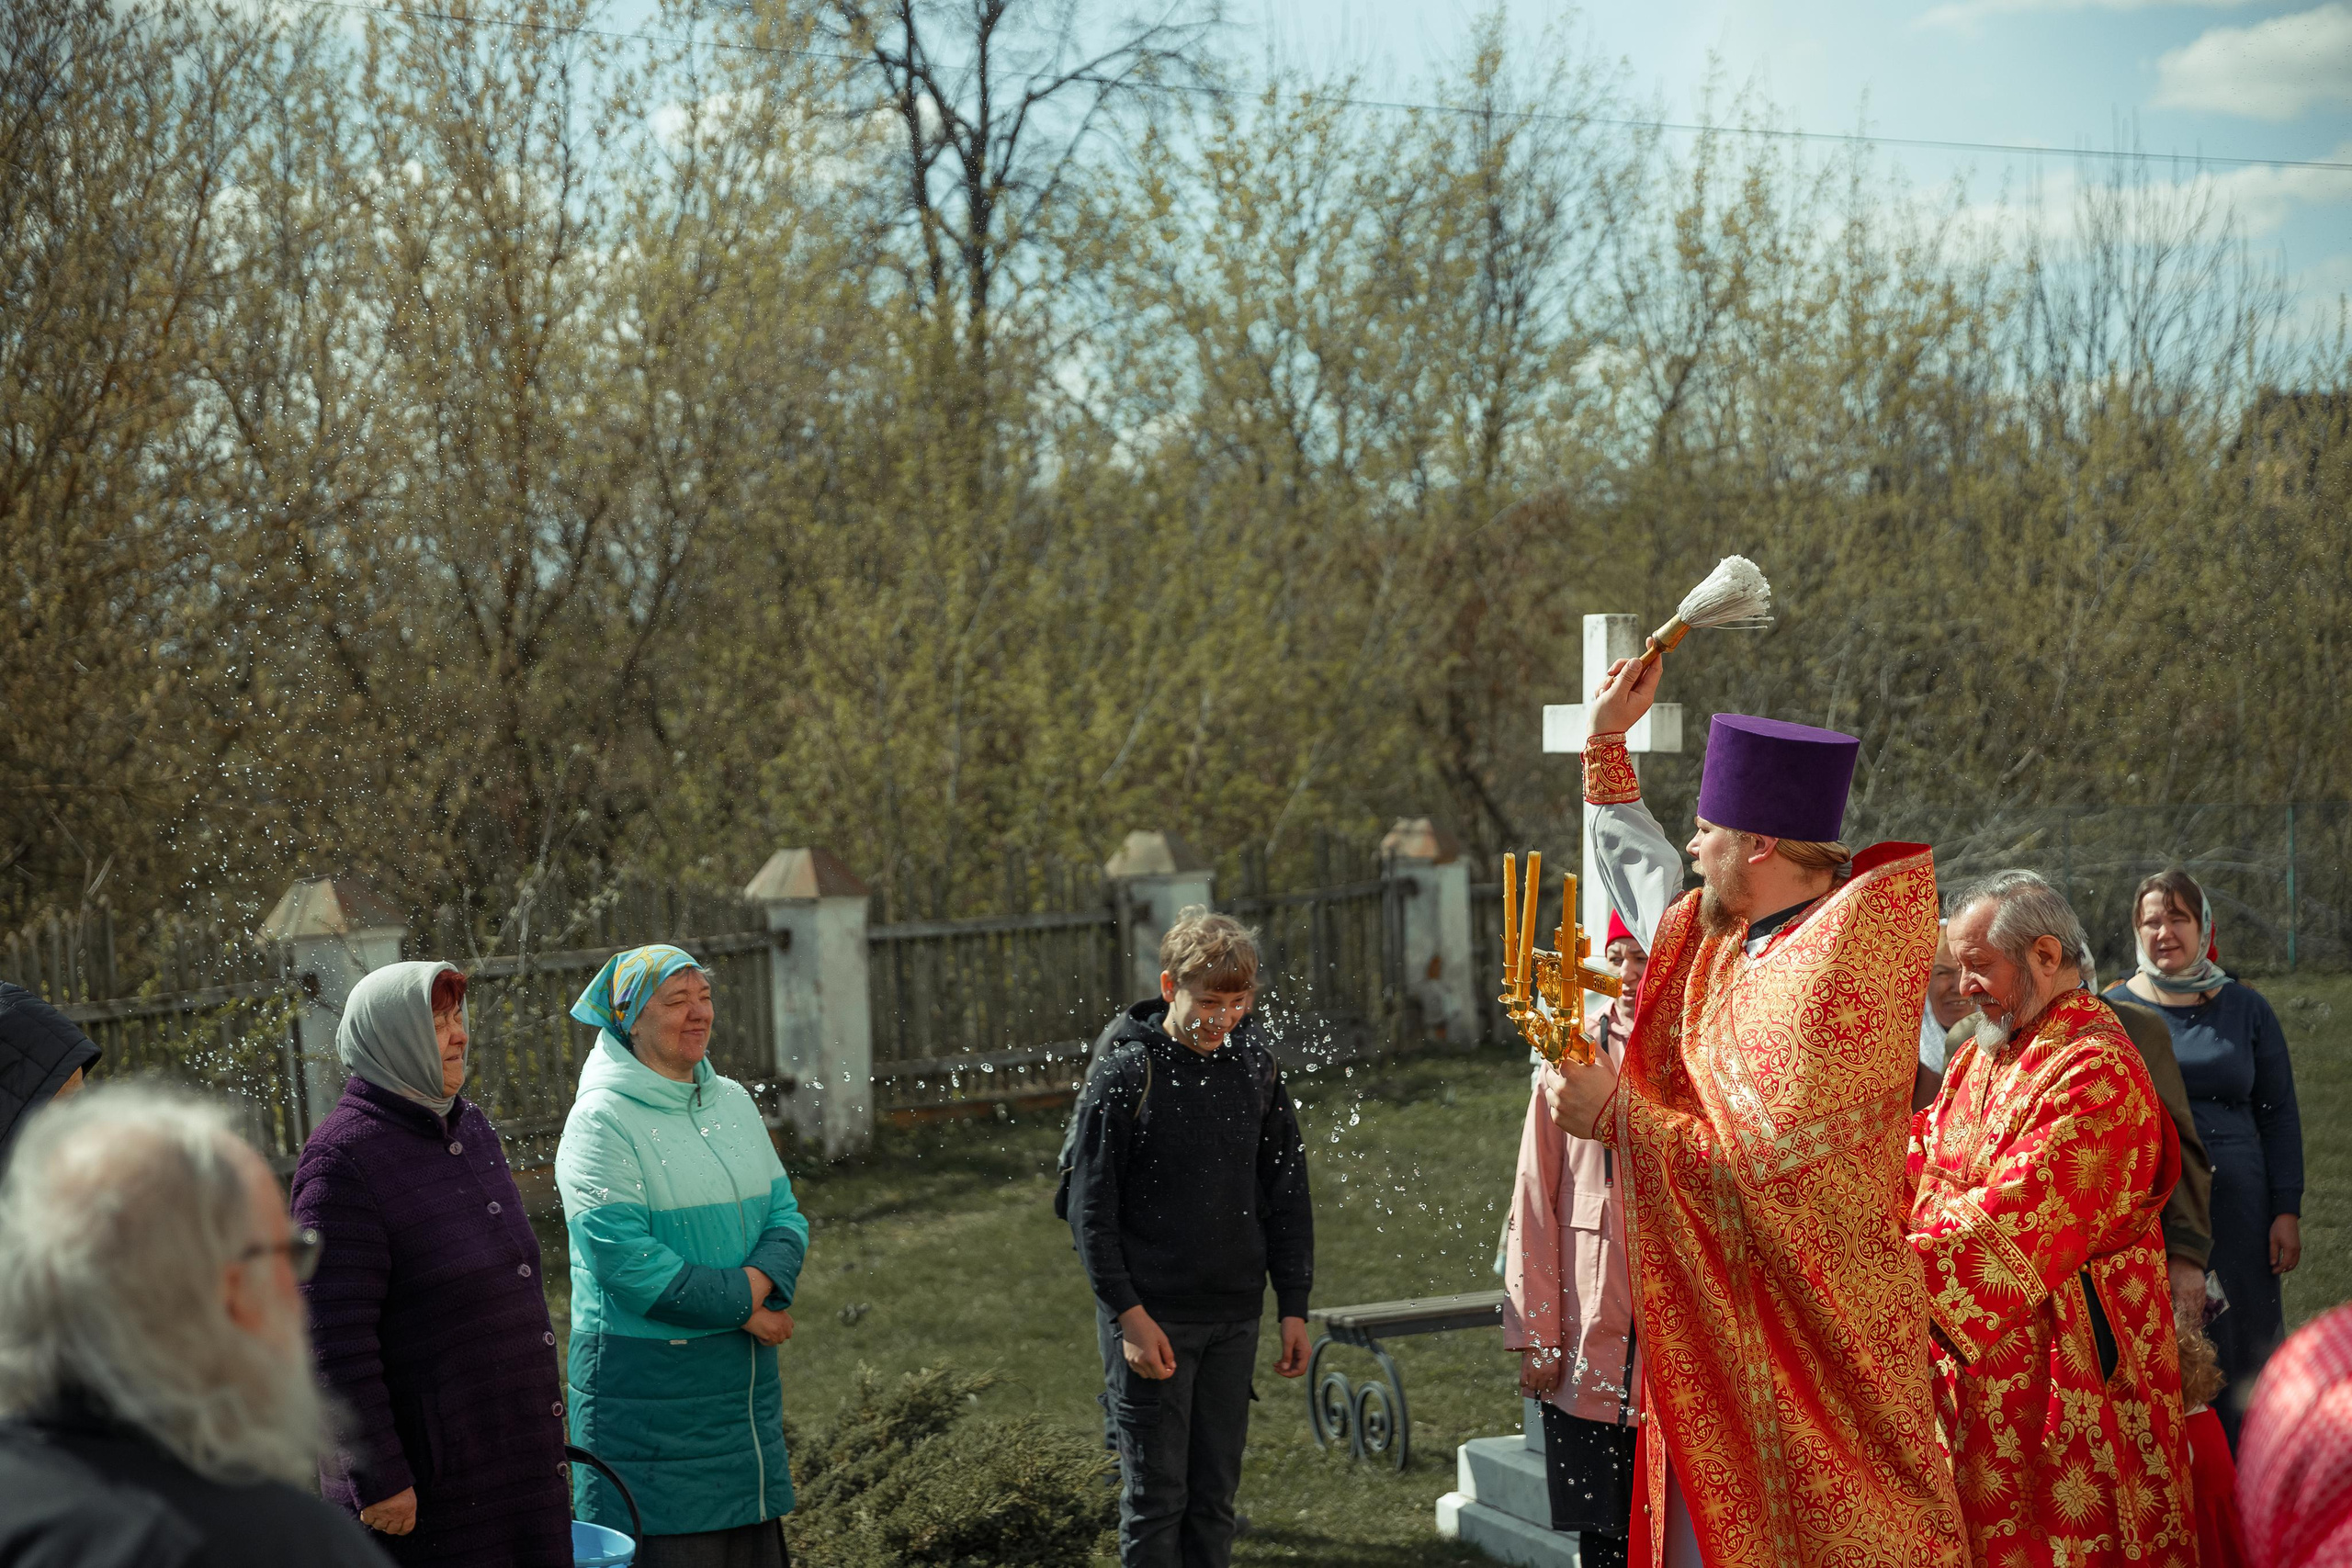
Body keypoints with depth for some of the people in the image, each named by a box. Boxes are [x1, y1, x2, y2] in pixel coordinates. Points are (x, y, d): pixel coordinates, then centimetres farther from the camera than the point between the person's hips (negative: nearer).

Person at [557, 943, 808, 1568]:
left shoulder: (733, 1102, 11)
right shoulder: (602, 1120, -12)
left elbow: (784, 1215, 8)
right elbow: (623, 1258, -19)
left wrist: (762, 1278, -14)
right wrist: (740, 1305, -15)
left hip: (743, 1374, 7)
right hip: (646, 1377, -7)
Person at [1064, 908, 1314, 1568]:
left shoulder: (1256, 1068, 5)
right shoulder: (1126, 1073, -9)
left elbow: (1286, 1196, 12)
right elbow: (1091, 1208, -9)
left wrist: (1293, 1308, 7)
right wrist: (1129, 1314, -15)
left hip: (1234, 1317, 4)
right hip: (1150, 1319, -4)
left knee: (1216, 1493, 9)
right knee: (1156, 1494, -2)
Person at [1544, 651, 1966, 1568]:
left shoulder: (1824, 974, -21)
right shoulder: (1713, 935, 7)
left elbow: (1767, 1163, -26)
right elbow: (1637, 873, 30)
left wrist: (1613, 1112, -16)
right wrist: (1608, 741, 25)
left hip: (1803, 1334, -9)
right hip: (1717, 1316, 9)